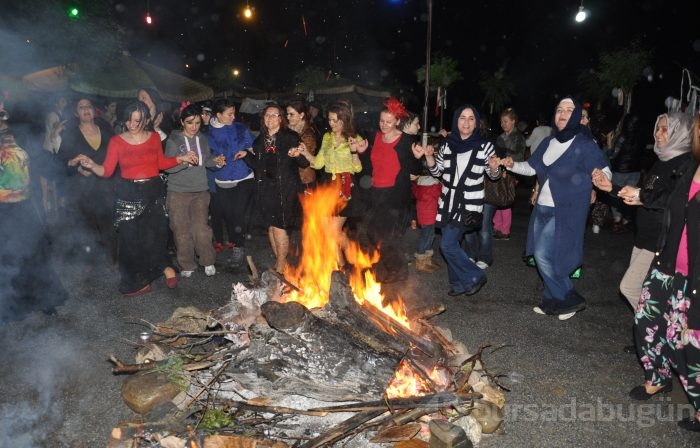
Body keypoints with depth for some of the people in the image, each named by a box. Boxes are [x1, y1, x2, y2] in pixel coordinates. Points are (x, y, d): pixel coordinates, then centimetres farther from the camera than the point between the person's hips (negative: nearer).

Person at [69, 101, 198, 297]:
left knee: (155, 236, -5)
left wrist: (181, 158, 2)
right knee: (131, 239, 2)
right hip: (129, 194, -1)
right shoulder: (117, 141, -4)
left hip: (154, 191, 1)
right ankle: (137, 281, 17)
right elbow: (107, 171, -8)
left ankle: (164, 266, 22)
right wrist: (91, 165, -26)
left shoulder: (154, 137, 3)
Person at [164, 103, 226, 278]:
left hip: (200, 191, 2)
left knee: (201, 229, -6)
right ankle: (187, 265, 20)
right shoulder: (173, 140, -5)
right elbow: (167, 167, -11)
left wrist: (216, 161, -4)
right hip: (178, 192, -2)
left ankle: (208, 261, 15)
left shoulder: (202, 139, 7)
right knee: (182, 230, 4)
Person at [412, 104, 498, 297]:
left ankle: (474, 276, 10)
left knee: (447, 244, -10)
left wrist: (495, 168, -20)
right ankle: (458, 283, 29)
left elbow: (494, 175, 3)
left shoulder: (484, 146, -7)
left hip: (470, 204, -5)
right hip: (448, 202, 5)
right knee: (451, 244, 11)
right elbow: (437, 172, 10)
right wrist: (429, 156, -8)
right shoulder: (447, 144, 2)